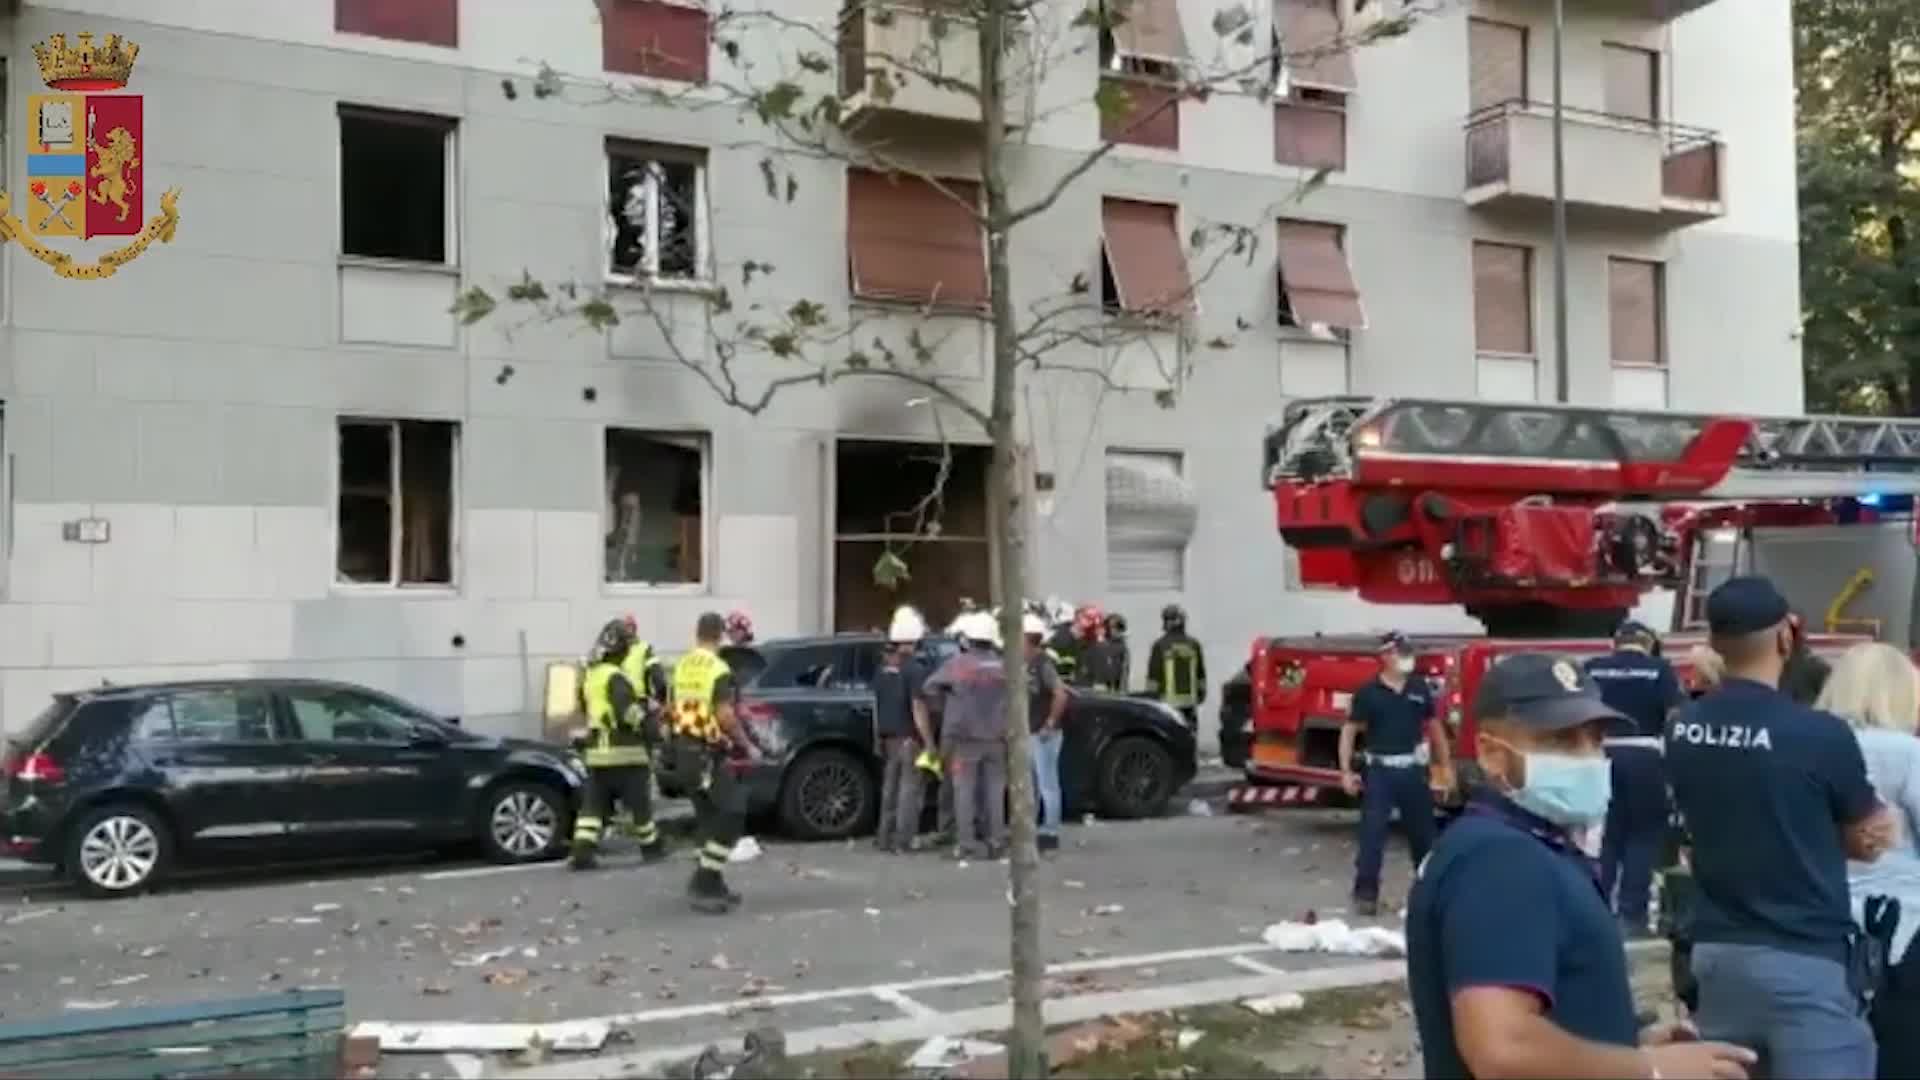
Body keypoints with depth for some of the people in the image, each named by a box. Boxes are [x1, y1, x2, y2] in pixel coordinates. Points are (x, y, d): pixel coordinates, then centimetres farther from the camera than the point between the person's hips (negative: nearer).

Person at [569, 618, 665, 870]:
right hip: (625, 751, -8)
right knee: (639, 802, 7)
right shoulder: (615, 677, -15)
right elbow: (628, 709, -26)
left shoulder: (589, 675, 14)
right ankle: (651, 846, 20)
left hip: (596, 750, 8)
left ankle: (582, 851, -6)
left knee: (593, 804, 5)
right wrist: (649, 724, -15)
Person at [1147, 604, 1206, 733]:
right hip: (1189, 701, 4)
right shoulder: (1194, 644, 6)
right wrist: (1201, 693, 22)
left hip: (1168, 701, -4)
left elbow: (1153, 676, -7)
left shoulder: (1160, 645, -7)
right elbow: (1201, 675, 12)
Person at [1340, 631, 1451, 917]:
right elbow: (1349, 731, -2)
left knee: (1423, 830, 15)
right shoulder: (1368, 692, -6)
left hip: (1413, 769, 4)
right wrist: (1346, 771, -9)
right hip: (1380, 770, -4)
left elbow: (1434, 727, 15)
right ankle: (1365, 894, 0)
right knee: (1372, 832, -5)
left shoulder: (1420, 689, 5)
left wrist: (1446, 766, 13)